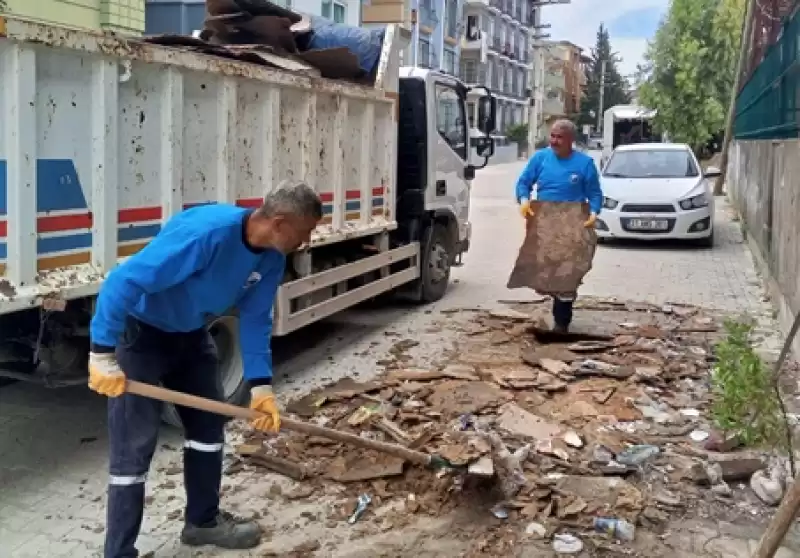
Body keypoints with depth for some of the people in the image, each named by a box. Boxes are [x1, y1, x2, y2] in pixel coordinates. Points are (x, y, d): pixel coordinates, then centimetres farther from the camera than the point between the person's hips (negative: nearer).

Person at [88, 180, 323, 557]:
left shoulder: (272, 258, -11)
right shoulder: (206, 232, -37)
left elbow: (255, 320, -1)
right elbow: (123, 281, -35)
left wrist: (261, 386, -9)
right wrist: (103, 356, -31)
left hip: (190, 334, 8)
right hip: (139, 332, -8)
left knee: (208, 425, 15)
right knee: (134, 445, -8)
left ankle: (203, 520, 33)